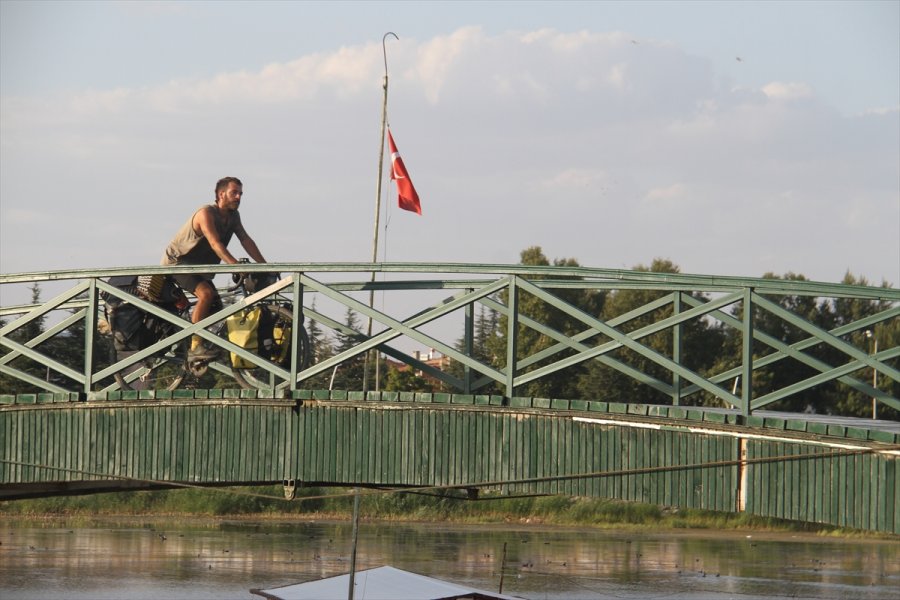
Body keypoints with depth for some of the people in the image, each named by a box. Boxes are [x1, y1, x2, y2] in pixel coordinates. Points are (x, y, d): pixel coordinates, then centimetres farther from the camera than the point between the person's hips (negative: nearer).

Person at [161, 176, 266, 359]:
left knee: (215, 303, 4)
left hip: (198, 266, 9)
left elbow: (246, 241, -2)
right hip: (177, 261, -9)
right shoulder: (206, 213, -25)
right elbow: (215, 244, -35)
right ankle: (195, 347, -30)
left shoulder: (233, 216, 2)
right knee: (206, 294, -28)